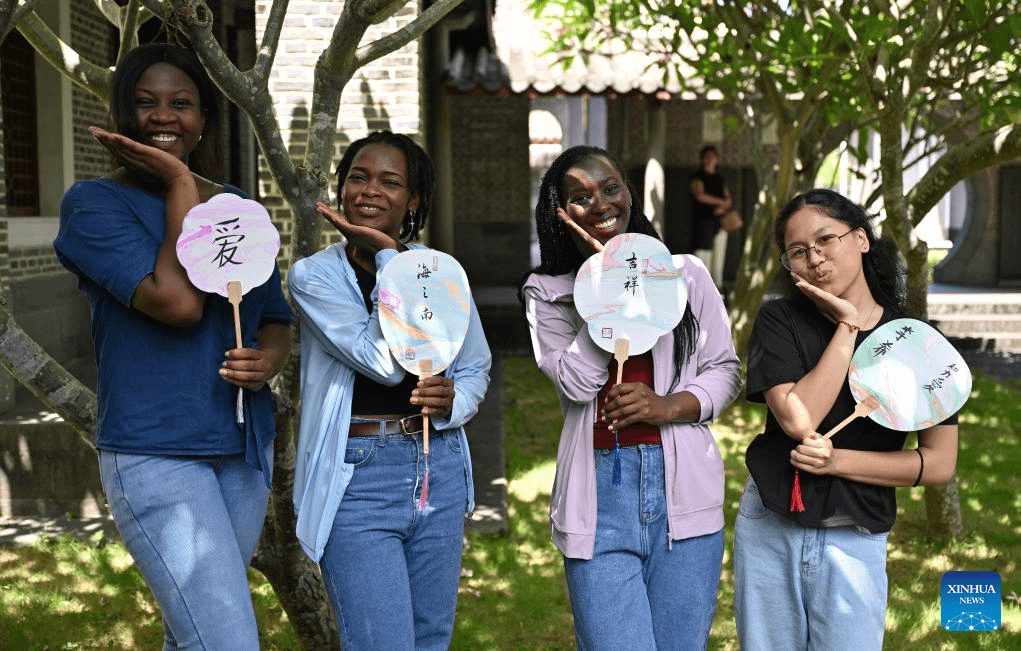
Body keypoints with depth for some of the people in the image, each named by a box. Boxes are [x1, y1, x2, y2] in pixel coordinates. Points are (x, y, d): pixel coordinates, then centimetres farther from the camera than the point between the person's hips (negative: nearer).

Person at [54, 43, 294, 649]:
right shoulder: (95, 203, -6)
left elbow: (277, 318, 17)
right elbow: (178, 301, -20)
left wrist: (268, 361, -6)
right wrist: (180, 183, -13)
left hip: (246, 446, 6)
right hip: (155, 454, -6)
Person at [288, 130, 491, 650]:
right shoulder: (314, 275, -5)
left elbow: (476, 368, 15)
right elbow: (384, 362, -19)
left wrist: (452, 400, -8)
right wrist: (388, 257, -13)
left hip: (439, 470, 4)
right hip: (357, 478, -4)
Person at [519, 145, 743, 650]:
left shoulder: (685, 274, 6)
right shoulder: (546, 292, 4)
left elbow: (724, 370, 9)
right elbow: (578, 382, -9)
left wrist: (670, 407, -10)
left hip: (683, 485, 2)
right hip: (599, 490, -1)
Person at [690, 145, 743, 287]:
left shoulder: (720, 178, 19)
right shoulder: (698, 177, 1)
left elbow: (728, 198, 15)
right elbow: (700, 195, -14)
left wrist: (724, 207, -7)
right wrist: (721, 201, -10)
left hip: (721, 221, 6)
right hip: (703, 220, -6)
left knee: (719, 253, 4)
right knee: (703, 251, -13)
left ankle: (718, 283, 8)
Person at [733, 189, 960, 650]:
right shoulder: (779, 321, -6)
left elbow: (939, 463, -5)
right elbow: (799, 421, -21)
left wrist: (838, 461, -15)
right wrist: (849, 327, -17)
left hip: (855, 541, -1)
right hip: (768, 528, 1)